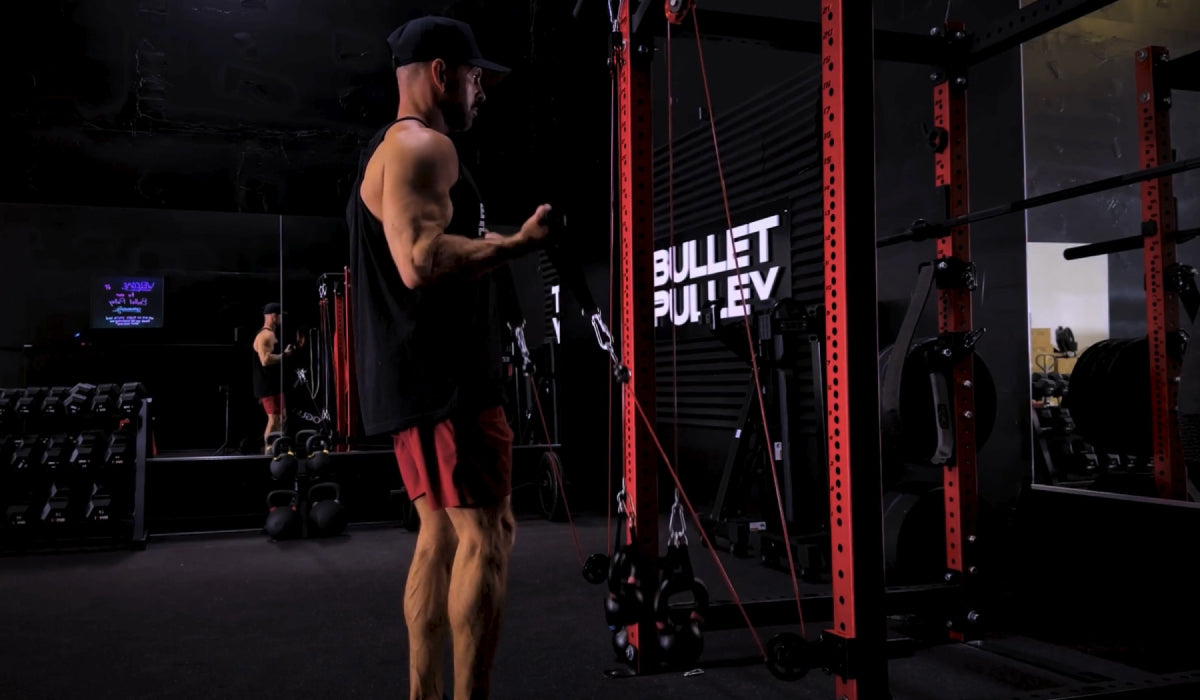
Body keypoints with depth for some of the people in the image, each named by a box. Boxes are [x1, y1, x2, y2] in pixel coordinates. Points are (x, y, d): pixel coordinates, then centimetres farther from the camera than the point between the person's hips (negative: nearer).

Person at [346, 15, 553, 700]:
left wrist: (500, 245, 23)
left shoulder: (390, 150, 24)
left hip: (420, 377, 11)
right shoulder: (423, 146, -10)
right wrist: (518, 242, -15)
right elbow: (422, 261, -25)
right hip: (443, 377, -11)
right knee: (487, 533, -10)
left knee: (442, 533, 12)